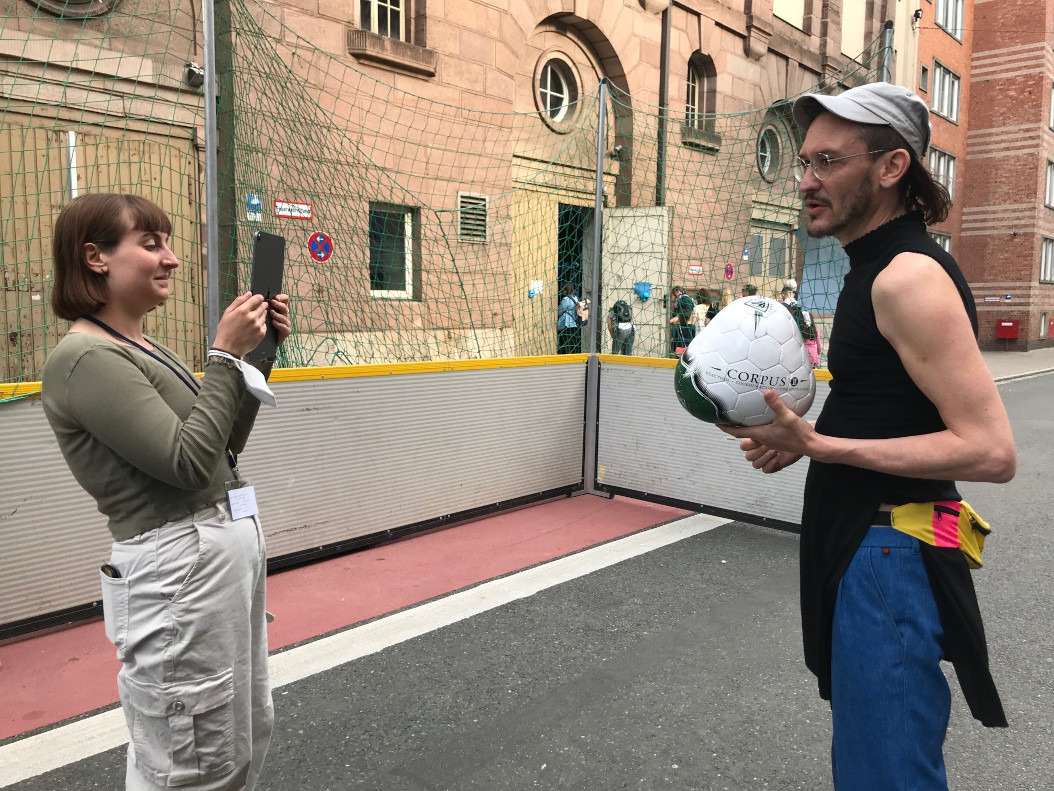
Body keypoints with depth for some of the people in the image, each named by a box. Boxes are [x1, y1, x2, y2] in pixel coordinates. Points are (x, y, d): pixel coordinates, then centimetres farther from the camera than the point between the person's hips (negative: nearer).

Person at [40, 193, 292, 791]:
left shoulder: (146, 348, 12)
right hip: (179, 566, -9)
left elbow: (226, 446, 15)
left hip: (232, 543, 9)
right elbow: (190, 462, -22)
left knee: (250, 733, 21)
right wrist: (226, 354, -16)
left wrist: (258, 353, 7)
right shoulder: (87, 358, -15)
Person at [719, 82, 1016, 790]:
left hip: (890, 558, -10)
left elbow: (990, 450, -24)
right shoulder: (877, 267, 13)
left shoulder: (910, 276, -18)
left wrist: (817, 445, -23)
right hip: (860, 545, 10)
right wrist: (803, 437, 5)